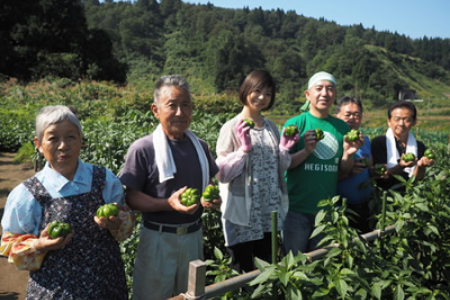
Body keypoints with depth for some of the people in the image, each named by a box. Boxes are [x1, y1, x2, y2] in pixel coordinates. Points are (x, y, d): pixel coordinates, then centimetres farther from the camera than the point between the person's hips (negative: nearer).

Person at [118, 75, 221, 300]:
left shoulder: (200, 146, 1)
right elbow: (131, 197, -14)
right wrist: (168, 204, -27)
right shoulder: (143, 149, -16)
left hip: (193, 236, 5)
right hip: (158, 238, -4)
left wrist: (213, 198, -8)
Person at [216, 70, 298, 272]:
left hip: (269, 212, 5)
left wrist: (284, 148, -4)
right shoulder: (232, 128, -8)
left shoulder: (271, 127, 8)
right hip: (242, 212, -5)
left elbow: (279, 169, 12)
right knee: (243, 271, 5)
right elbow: (222, 173, -12)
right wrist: (244, 149, -22)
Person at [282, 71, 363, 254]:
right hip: (297, 207, -4)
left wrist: (348, 154, -11)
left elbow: (344, 170, 9)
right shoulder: (295, 123, -6)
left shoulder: (342, 127, 6)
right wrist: (306, 151, -24)